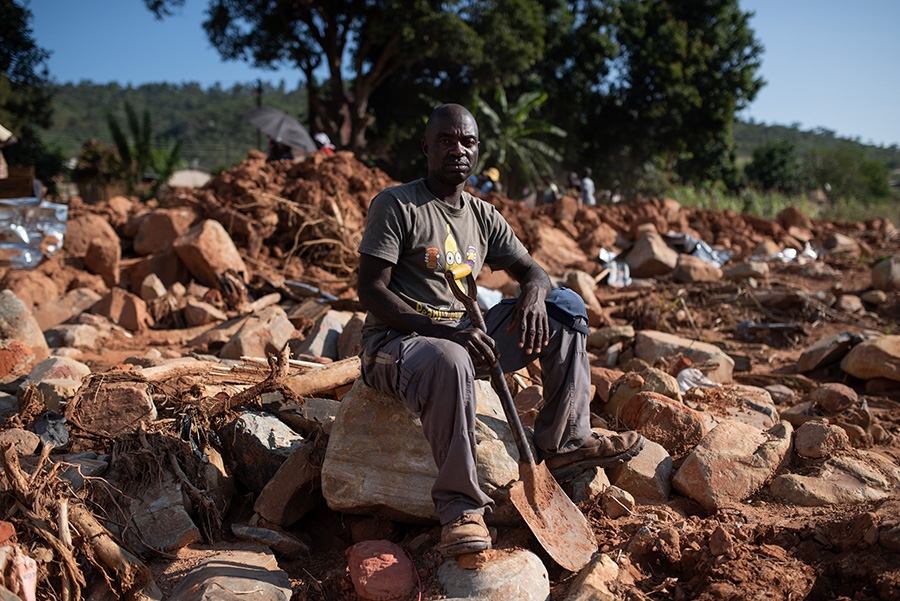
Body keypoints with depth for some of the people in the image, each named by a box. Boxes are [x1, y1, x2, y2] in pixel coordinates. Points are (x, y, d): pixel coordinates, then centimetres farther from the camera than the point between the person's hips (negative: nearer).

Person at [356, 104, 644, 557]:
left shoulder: (484, 217, 13)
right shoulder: (396, 204, -6)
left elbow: (532, 271, 17)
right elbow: (370, 290, -13)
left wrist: (533, 295, -12)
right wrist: (444, 331, -25)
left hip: (466, 336, 7)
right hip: (396, 341, -6)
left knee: (565, 305, -2)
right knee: (449, 361, -42)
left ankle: (563, 443, -5)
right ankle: (460, 507, -28)